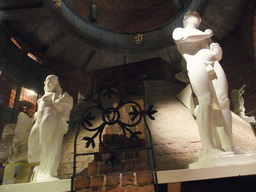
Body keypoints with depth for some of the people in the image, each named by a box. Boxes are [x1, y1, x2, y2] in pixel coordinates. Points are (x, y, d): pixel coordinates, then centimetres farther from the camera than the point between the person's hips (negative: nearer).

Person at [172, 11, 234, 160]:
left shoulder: (206, 36, 39)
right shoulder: (178, 30, 25)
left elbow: (218, 56, 29)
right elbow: (184, 36, -2)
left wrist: (218, 50, 4)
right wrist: (206, 34, 12)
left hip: (213, 65, 5)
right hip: (196, 64, -5)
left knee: (223, 101, -14)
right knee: (206, 100, -26)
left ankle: (228, 148, -16)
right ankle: (208, 149, -30)